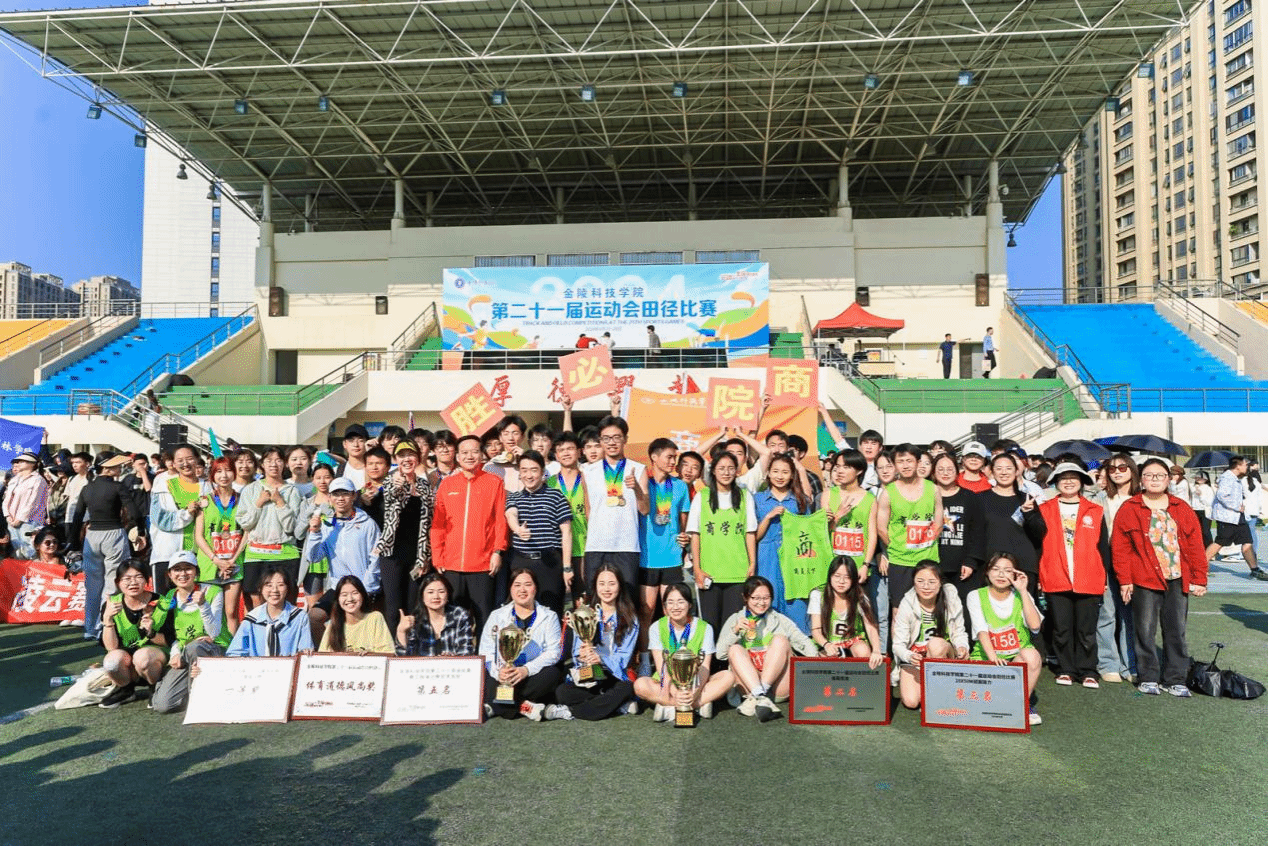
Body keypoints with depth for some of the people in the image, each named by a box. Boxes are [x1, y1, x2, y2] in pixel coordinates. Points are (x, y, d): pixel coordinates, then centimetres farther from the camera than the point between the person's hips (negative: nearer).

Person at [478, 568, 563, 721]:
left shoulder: (549, 617, 9)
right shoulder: (497, 616, 13)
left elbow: (554, 652, -5)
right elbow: (486, 652, 1)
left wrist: (526, 670, -22)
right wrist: (498, 672, -21)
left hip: (533, 677, 1)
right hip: (502, 678, 0)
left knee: (552, 673, -33)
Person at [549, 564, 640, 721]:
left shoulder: (629, 619, 8)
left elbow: (623, 658, -2)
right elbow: (577, 653, 6)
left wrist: (600, 658, -22)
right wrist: (583, 655, -19)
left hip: (614, 678, -1)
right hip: (585, 679, 2)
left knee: (626, 689, -35)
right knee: (562, 692, -28)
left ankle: (569, 712, -25)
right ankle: (622, 706, -23)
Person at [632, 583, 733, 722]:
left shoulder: (704, 628, -3)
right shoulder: (657, 628, -3)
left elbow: (705, 668, -10)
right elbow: (661, 667, -11)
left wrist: (694, 693, -29)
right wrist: (675, 693, -28)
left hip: (696, 685, 1)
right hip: (667, 684, -1)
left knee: (728, 677, -26)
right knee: (640, 685, -31)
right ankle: (700, 705, -30)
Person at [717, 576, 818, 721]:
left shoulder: (780, 620, 16)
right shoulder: (735, 620, 14)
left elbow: (803, 642, 6)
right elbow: (720, 654, 3)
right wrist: (735, 631, -11)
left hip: (779, 688, 0)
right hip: (748, 686, 0)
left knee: (780, 639, -20)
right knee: (735, 649, -22)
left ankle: (755, 698, -31)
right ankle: (761, 697, -40)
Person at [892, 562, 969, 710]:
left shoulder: (951, 601, -12)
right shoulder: (907, 605, -16)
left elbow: (959, 633, -2)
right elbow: (898, 644, -15)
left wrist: (962, 647, -26)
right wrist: (909, 656, -38)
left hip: (945, 655, 1)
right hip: (914, 658, -1)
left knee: (936, 643, -35)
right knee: (911, 702, -21)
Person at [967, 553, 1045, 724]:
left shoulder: (1020, 595, 4)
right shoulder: (976, 596, 0)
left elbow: (1035, 625, -15)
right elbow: (981, 631, -14)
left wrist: (1023, 591, -14)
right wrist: (993, 657, -31)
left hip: (1018, 658, 2)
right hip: (986, 658, -2)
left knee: (1031, 655, -34)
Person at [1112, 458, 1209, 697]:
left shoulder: (1182, 509, 8)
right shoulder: (1129, 509, 0)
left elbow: (1195, 546, 8)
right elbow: (1120, 548, -2)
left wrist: (1199, 579, 4)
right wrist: (1124, 580, -6)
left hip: (1177, 580, 3)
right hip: (1144, 580, -2)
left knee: (1176, 630, 7)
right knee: (1145, 631, 1)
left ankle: (1175, 679, 18)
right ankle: (1148, 678, 13)